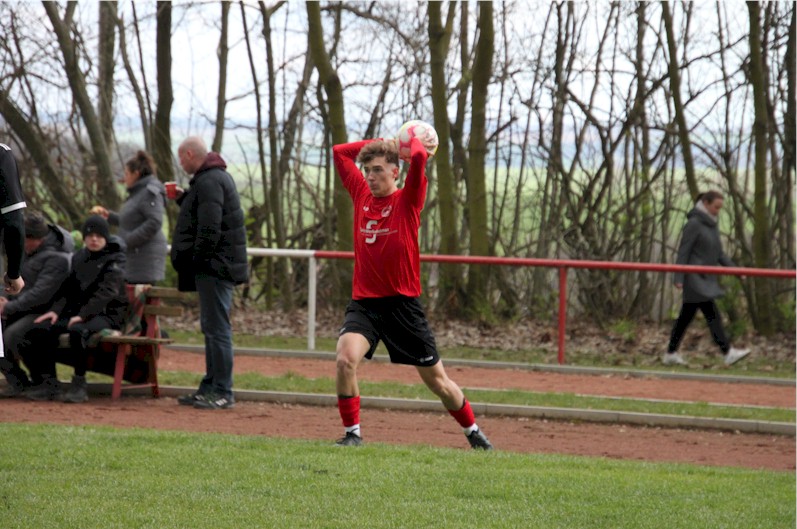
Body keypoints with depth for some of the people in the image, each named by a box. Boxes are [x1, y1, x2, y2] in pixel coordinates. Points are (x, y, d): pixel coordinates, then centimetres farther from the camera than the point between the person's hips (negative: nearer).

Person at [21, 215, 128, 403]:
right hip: (78, 311, 7)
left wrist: (83, 315, -26)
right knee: (40, 329, -17)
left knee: (77, 330, -39)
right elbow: (68, 287, 16)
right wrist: (56, 310, -4)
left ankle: (79, 384, -28)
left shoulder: (116, 260, -2)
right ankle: (49, 383, -13)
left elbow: (106, 292, -15)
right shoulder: (79, 257, 19)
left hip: (108, 314, -7)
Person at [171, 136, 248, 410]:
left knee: (217, 327, -10)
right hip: (217, 266, 11)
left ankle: (222, 392, -10)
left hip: (214, 265, -11)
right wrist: (184, 198, 22)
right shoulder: (216, 177, 19)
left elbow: (209, 228, -22)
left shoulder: (209, 182, -15)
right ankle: (210, 387, 22)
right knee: (211, 327, 15)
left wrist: (197, 260, -17)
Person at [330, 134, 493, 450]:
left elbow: (419, 157, -22)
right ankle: (352, 433, -11)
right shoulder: (361, 195, 6)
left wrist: (413, 140, -1)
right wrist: (381, 143, 11)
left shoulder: (407, 201, -6)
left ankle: (473, 432, 30)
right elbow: (339, 151, 14)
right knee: (345, 358, -25)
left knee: (436, 380, 9)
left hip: (402, 303, -2)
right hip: (364, 302, 2)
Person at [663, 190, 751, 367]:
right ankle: (728, 353, -15)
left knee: (686, 316, 11)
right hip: (694, 279, -9)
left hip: (707, 279, 9)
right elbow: (683, 251, -15)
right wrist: (678, 278, -18)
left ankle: (670, 354, 16)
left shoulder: (712, 225, 14)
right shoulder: (694, 223, -12)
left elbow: (718, 253, 18)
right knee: (712, 314, -12)